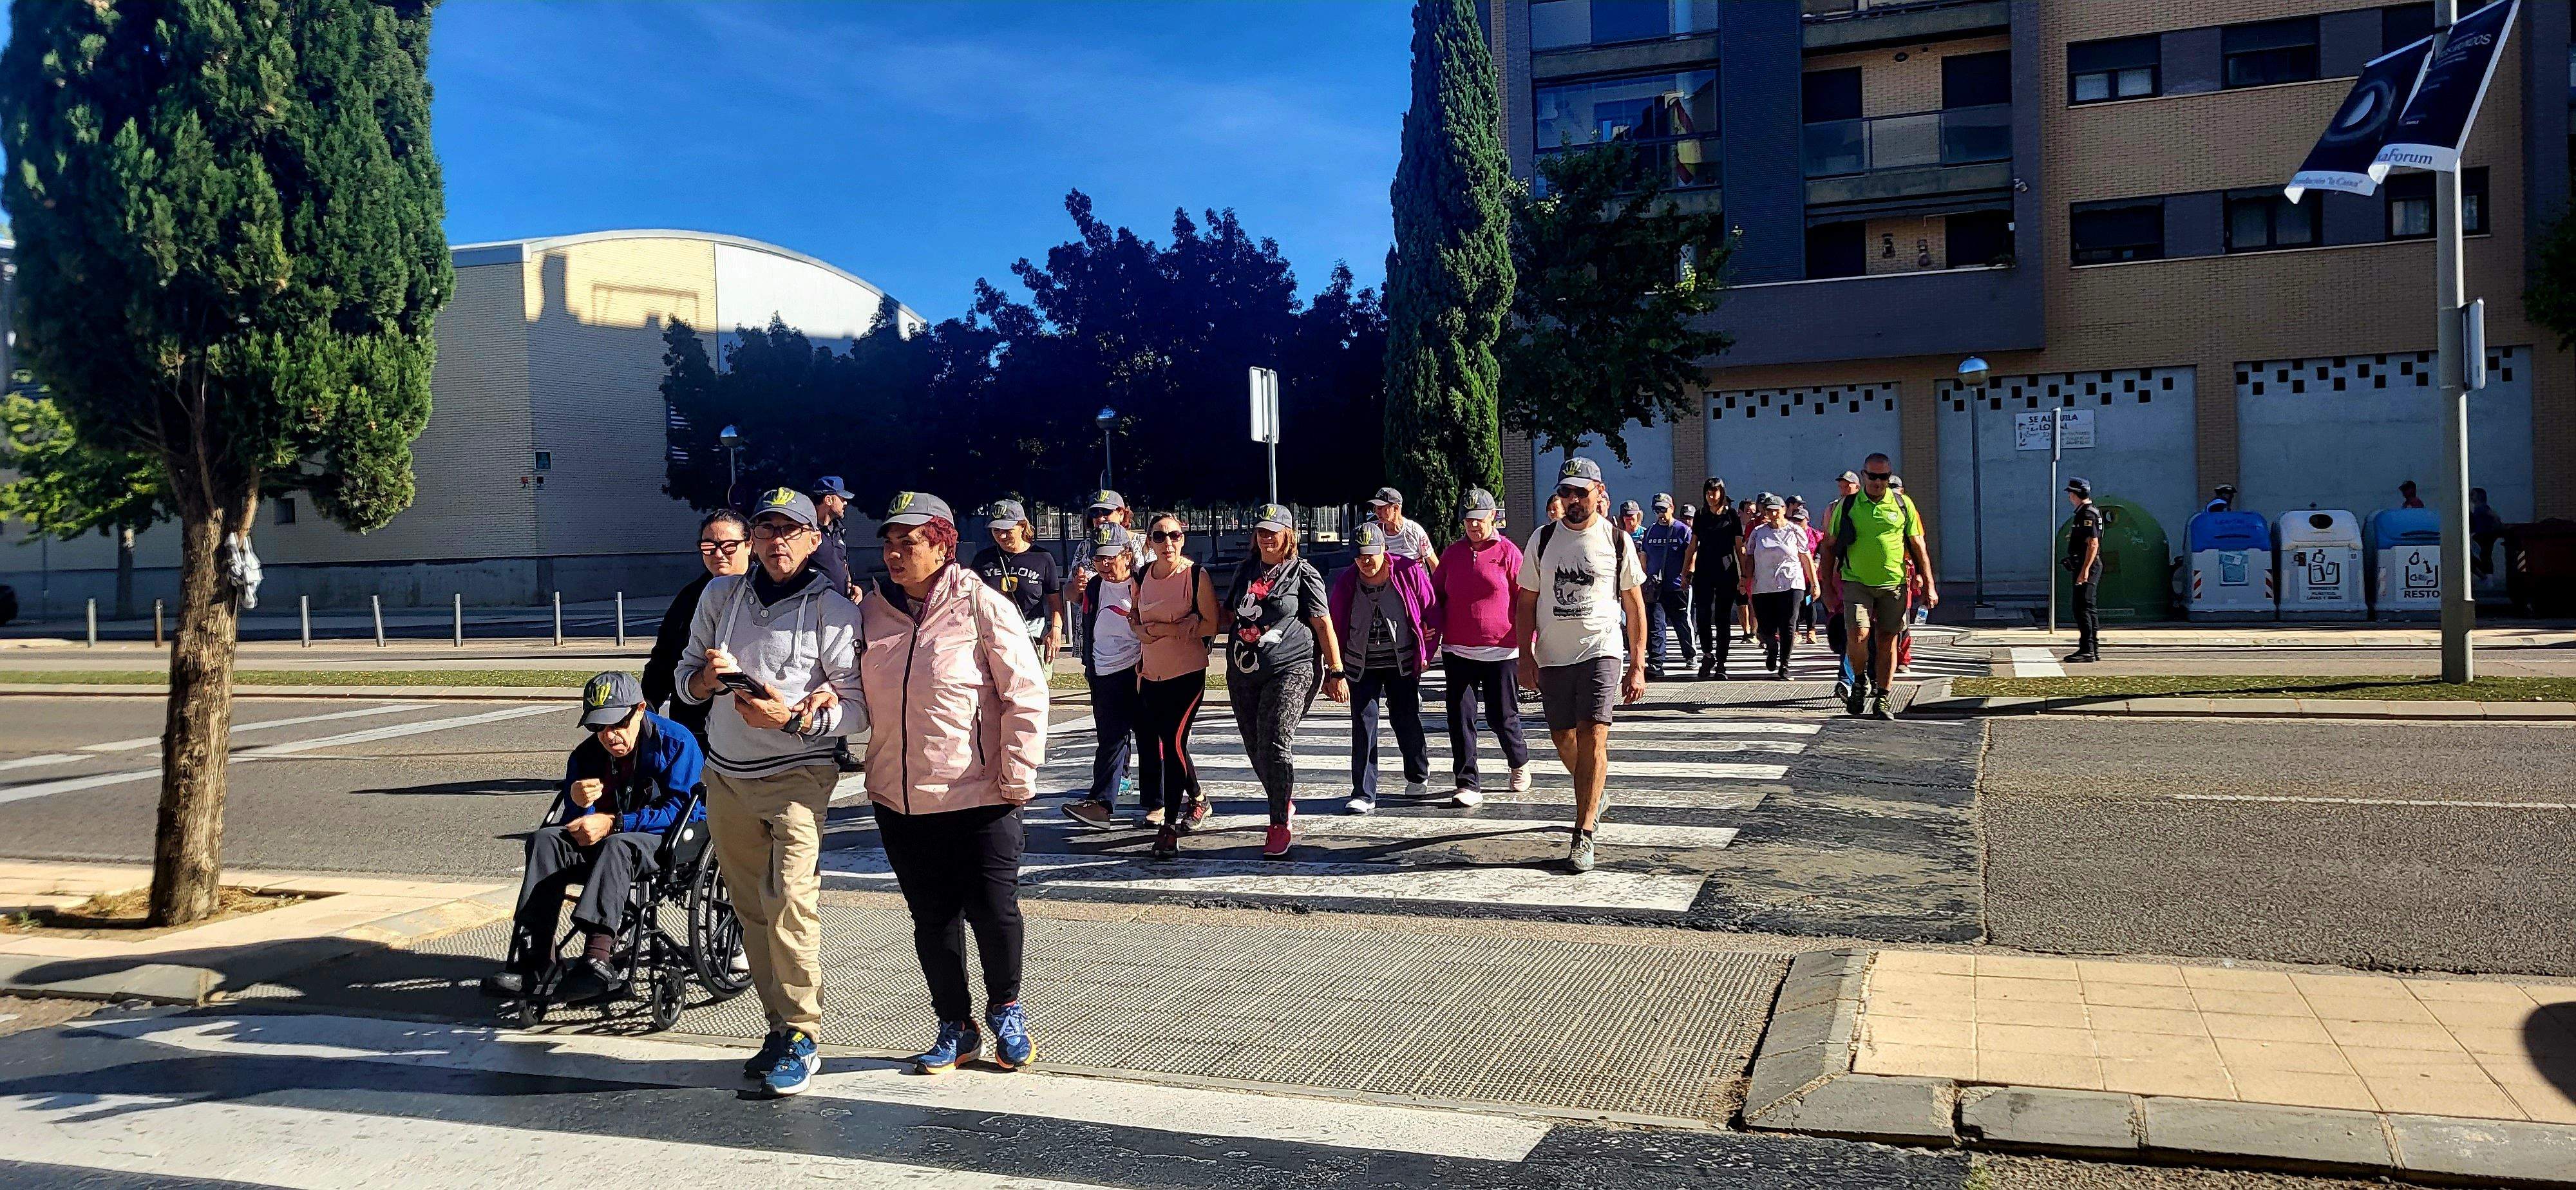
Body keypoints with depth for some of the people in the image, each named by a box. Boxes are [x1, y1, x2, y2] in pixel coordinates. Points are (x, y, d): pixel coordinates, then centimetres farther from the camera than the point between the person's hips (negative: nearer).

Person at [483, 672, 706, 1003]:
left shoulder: (676, 742, -10)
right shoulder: (586, 754, 6)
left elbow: (682, 810, -18)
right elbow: (572, 825, 6)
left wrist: (613, 823, -22)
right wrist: (578, 804, -20)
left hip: (667, 841, -6)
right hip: (607, 840, 6)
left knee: (615, 847, -36)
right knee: (545, 841, -17)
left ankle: (598, 958, -48)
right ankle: (531, 961, -27)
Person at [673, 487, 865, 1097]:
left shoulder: (833, 610, -6)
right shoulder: (721, 594, 9)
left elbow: (859, 707, -8)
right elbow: (684, 678, 14)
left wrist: (793, 718, -23)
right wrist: (707, 677, -9)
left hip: (798, 773, -5)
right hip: (726, 774, 5)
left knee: (790, 900, -20)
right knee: (751, 908, 8)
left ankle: (801, 1038, -11)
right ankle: (780, 1027, 19)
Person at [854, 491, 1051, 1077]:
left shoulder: (983, 606, -9)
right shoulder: (872, 611, 7)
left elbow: (1026, 694, -9)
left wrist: (1017, 778, -11)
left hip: (978, 799, -4)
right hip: (898, 800, 5)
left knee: (994, 911, 1)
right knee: (932, 919, 11)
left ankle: (1005, 1012, 26)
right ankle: (955, 1027, 26)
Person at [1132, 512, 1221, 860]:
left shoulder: (1197, 575, -10)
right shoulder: (1142, 577, 4)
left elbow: (1211, 624, -11)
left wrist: (1170, 629, -16)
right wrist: (1143, 631, -4)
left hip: (1187, 673, -6)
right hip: (1151, 672, 6)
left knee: (1173, 743, -13)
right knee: (1148, 744, 10)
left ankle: (1169, 826, -3)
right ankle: (1197, 797, 34)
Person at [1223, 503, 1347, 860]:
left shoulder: (1302, 573, 0)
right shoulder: (1245, 570, 16)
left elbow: (1323, 624, -2)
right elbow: (1231, 616, 26)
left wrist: (1336, 673, -4)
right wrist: (1233, 664, 20)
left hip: (1290, 670, -6)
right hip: (1243, 673, 6)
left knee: (1275, 744, -16)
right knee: (1255, 749, 7)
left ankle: (1280, 825, -8)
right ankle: (1285, 803, 29)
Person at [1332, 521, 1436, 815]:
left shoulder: (1409, 572, -9)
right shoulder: (1345, 581, -4)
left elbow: (1430, 612, -1)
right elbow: (1336, 624, 5)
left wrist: (1426, 653, -1)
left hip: (1402, 663, -1)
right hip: (1362, 666, 1)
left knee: (1407, 721, 8)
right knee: (1363, 725, -5)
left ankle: (1419, 776, 35)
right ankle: (1363, 794, -4)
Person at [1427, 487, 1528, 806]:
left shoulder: (1508, 552, -2)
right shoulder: (1453, 552, 9)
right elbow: (1435, 593, 17)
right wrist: (1434, 626, -1)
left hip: (1500, 651, -3)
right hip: (1457, 651, 4)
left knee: (1502, 715, 6)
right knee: (1461, 718, 0)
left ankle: (1519, 762, 35)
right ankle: (1468, 784, 5)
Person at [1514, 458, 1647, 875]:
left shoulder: (1617, 540, 1)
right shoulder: (1543, 539, 4)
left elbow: (1634, 604, 5)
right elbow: (1526, 601, 8)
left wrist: (1637, 666, 1)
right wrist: (1525, 658, -1)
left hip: (1601, 651, -3)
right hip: (1552, 655, 3)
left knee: (1593, 736, -15)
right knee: (1563, 738, 12)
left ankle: (1583, 836, -13)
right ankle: (1593, 796, 42)